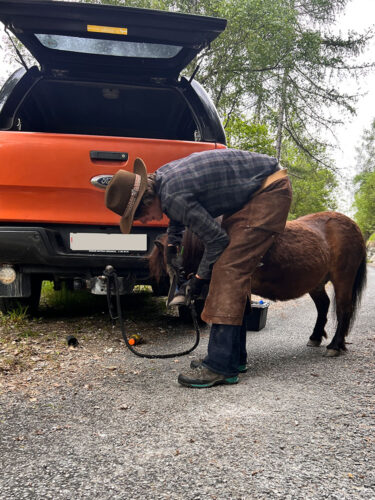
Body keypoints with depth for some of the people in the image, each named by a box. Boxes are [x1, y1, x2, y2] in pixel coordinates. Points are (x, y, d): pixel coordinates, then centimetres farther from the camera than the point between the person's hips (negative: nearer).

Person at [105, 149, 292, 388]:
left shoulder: (173, 195, -25)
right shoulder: (161, 177, 4)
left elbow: (217, 239, -17)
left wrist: (201, 277, -4)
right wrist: (172, 245, 23)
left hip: (270, 191, -10)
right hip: (249, 196, 10)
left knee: (229, 268, -17)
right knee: (234, 270, 9)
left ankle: (221, 366, -17)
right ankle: (234, 356, 15)